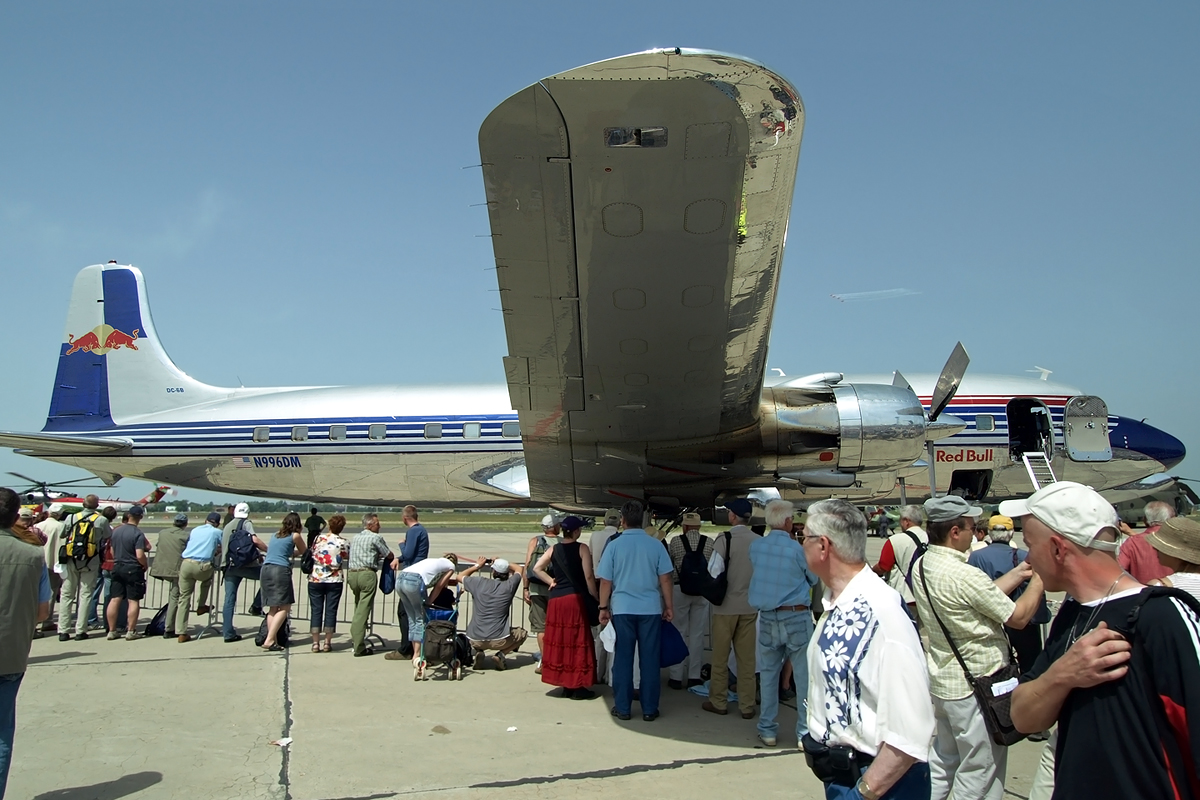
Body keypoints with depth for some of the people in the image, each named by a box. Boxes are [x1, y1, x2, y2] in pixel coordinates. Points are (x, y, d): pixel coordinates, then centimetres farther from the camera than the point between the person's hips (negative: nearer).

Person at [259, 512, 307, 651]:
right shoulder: (295, 536, 5)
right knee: (284, 608, -3)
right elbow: (304, 552, 18)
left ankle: (273, 641, 7)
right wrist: (299, 534, 27)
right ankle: (269, 640, -12)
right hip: (280, 570, -7)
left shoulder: (276, 535, 22)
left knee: (273, 608, 11)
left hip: (266, 569, 7)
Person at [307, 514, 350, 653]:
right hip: (334, 581, -1)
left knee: (316, 611, 6)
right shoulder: (343, 543, -6)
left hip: (315, 580, 1)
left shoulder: (318, 538, -2)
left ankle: (315, 643, 7)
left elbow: (311, 552, 11)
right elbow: (347, 558, 4)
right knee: (331, 611, 5)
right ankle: (327, 643, 7)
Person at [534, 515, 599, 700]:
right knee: (577, 642, 2)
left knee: (559, 641, 10)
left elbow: (536, 568, 7)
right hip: (575, 598, -5)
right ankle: (577, 686, 5)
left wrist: (551, 581, 10)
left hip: (555, 599, 5)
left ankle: (565, 685, 19)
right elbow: (588, 576, -10)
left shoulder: (554, 549, 8)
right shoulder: (582, 548, -6)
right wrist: (595, 598, -3)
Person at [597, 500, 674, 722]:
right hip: (651, 609, 1)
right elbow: (665, 579, 0)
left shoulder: (614, 545, -3)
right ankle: (649, 709, 14)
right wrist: (669, 606, 10)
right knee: (650, 659, 8)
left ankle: (622, 708, 14)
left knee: (623, 659, 8)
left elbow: (606, 581, -1)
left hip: (622, 609, 0)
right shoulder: (655, 545, -2)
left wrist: (603, 607, 9)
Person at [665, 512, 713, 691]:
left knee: (678, 633, 7)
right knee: (697, 634, 9)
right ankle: (694, 676, 13)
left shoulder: (675, 541, -4)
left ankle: (677, 676, 11)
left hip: (680, 589, -1)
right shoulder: (710, 543, -2)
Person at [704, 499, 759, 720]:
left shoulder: (724, 540, -16)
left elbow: (714, 572, -13)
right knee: (747, 658, 11)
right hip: (750, 606, 3)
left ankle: (718, 702, 20)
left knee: (720, 656, 11)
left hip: (726, 605, -3)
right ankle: (747, 706, 17)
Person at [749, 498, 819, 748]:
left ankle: (767, 730, 20)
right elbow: (814, 578, 1)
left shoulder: (755, 547, -3)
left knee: (768, 674, 13)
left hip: (767, 618, 4)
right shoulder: (797, 549, -14)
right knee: (804, 676, 6)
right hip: (797, 617, -4)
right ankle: (805, 732, 12)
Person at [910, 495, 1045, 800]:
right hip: (977, 685, -8)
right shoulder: (965, 576, -26)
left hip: (941, 680, 8)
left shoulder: (921, 566, 0)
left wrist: (1017, 574, 9)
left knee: (941, 762, 22)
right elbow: (1019, 617, -14)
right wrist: (1038, 580, -1)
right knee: (979, 774, 8)